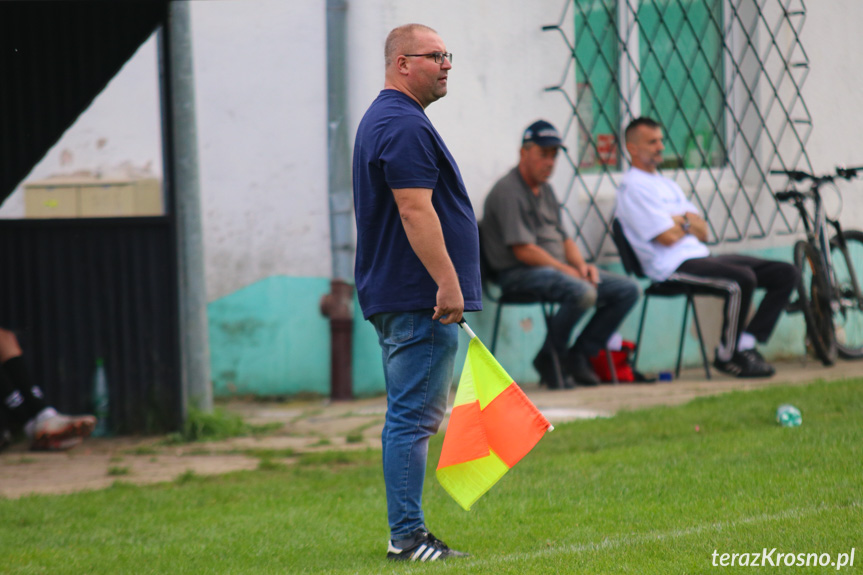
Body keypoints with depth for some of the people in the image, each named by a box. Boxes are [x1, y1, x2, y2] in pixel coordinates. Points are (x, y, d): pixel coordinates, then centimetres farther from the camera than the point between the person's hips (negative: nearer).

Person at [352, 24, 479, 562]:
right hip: (419, 297, -11)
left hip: (394, 297, 11)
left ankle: (407, 533, 16)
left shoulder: (380, 120, 20)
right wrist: (448, 283, -24)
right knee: (414, 417, -10)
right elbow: (415, 211, -23)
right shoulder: (406, 126, -15)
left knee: (410, 416, 13)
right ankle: (408, 535, -10)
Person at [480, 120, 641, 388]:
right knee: (582, 293, -36)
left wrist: (581, 265, 2)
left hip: (559, 268, 10)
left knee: (629, 290, 0)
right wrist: (568, 270, -16)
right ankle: (551, 357, -14)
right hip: (520, 274, -10)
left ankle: (578, 356, 1)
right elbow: (523, 250, -18)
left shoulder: (545, 190, 20)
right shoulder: (509, 192, -12)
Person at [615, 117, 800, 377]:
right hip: (673, 266, -9)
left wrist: (681, 221, -3)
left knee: (786, 274, -2)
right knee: (741, 279, -34)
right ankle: (727, 355, -17)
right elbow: (667, 237, -14)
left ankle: (746, 344, -7)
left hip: (701, 256, 9)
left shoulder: (666, 184, 26)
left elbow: (702, 232, 18)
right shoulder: (633, 187, -4)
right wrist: (689, 223, 7)